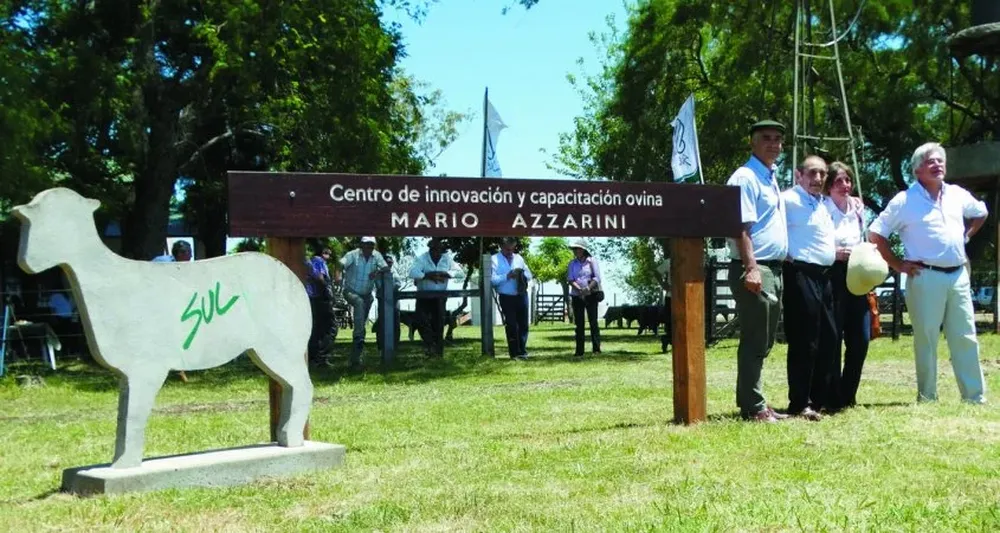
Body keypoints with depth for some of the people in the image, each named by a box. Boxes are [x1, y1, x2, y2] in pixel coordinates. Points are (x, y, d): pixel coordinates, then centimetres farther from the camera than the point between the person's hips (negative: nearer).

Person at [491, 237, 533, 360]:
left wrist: (521, 274, -10)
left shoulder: (518, 258, 12)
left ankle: (522, 351, 19)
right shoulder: (495, 260, -3)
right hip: (506, 298, -4)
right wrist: (507, 276, -23)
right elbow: (493, 280, -13)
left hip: (521, 296, 4)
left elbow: (529, 275, 11)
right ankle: (515, 353, 8)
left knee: (523, 324, 7)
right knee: (511, 325, -1)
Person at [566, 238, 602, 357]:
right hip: (577, 296, 3)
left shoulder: (592, 261, 0)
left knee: (593, 321, -7)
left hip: (591, 295, -3)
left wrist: (588, 288, -23)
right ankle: (579, 351, 3)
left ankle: (596, 348, -7)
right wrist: (579, 289, -18)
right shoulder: (572, 263, 8)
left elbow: (597, 278, -7)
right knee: (579, 323, 2)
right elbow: (570, 279, -1)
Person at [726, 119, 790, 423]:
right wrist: (751, 268, -26)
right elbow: (741, 227, -18)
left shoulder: (771, 179, 20)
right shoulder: (745, 178, -9)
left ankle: (753, 402, 21)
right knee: (754, 342, -6)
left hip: (774, 269, 10)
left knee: (764, 342, 13)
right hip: (754, 269, -10)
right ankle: (753, 407, -2)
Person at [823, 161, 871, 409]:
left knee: (860, 338, 5)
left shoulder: (858, 208, 13)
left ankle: (848, 395, 17)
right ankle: (832, 397, 5)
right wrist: (835, 253, -22)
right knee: (833, 338, -4)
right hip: (832, 276, -6)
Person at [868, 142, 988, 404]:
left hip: (958, 275, 5)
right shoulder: (905, 200, -6)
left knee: (966, 338, 7)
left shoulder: (958, 194, 9)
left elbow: (981, 213, 29)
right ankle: (927, 397, 10)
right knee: (926, 340, 1)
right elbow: (875, 233, -5)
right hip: (926, 277, -5)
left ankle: (975, 397, 14)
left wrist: (965, 236, 15)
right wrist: (897, 265, -6)